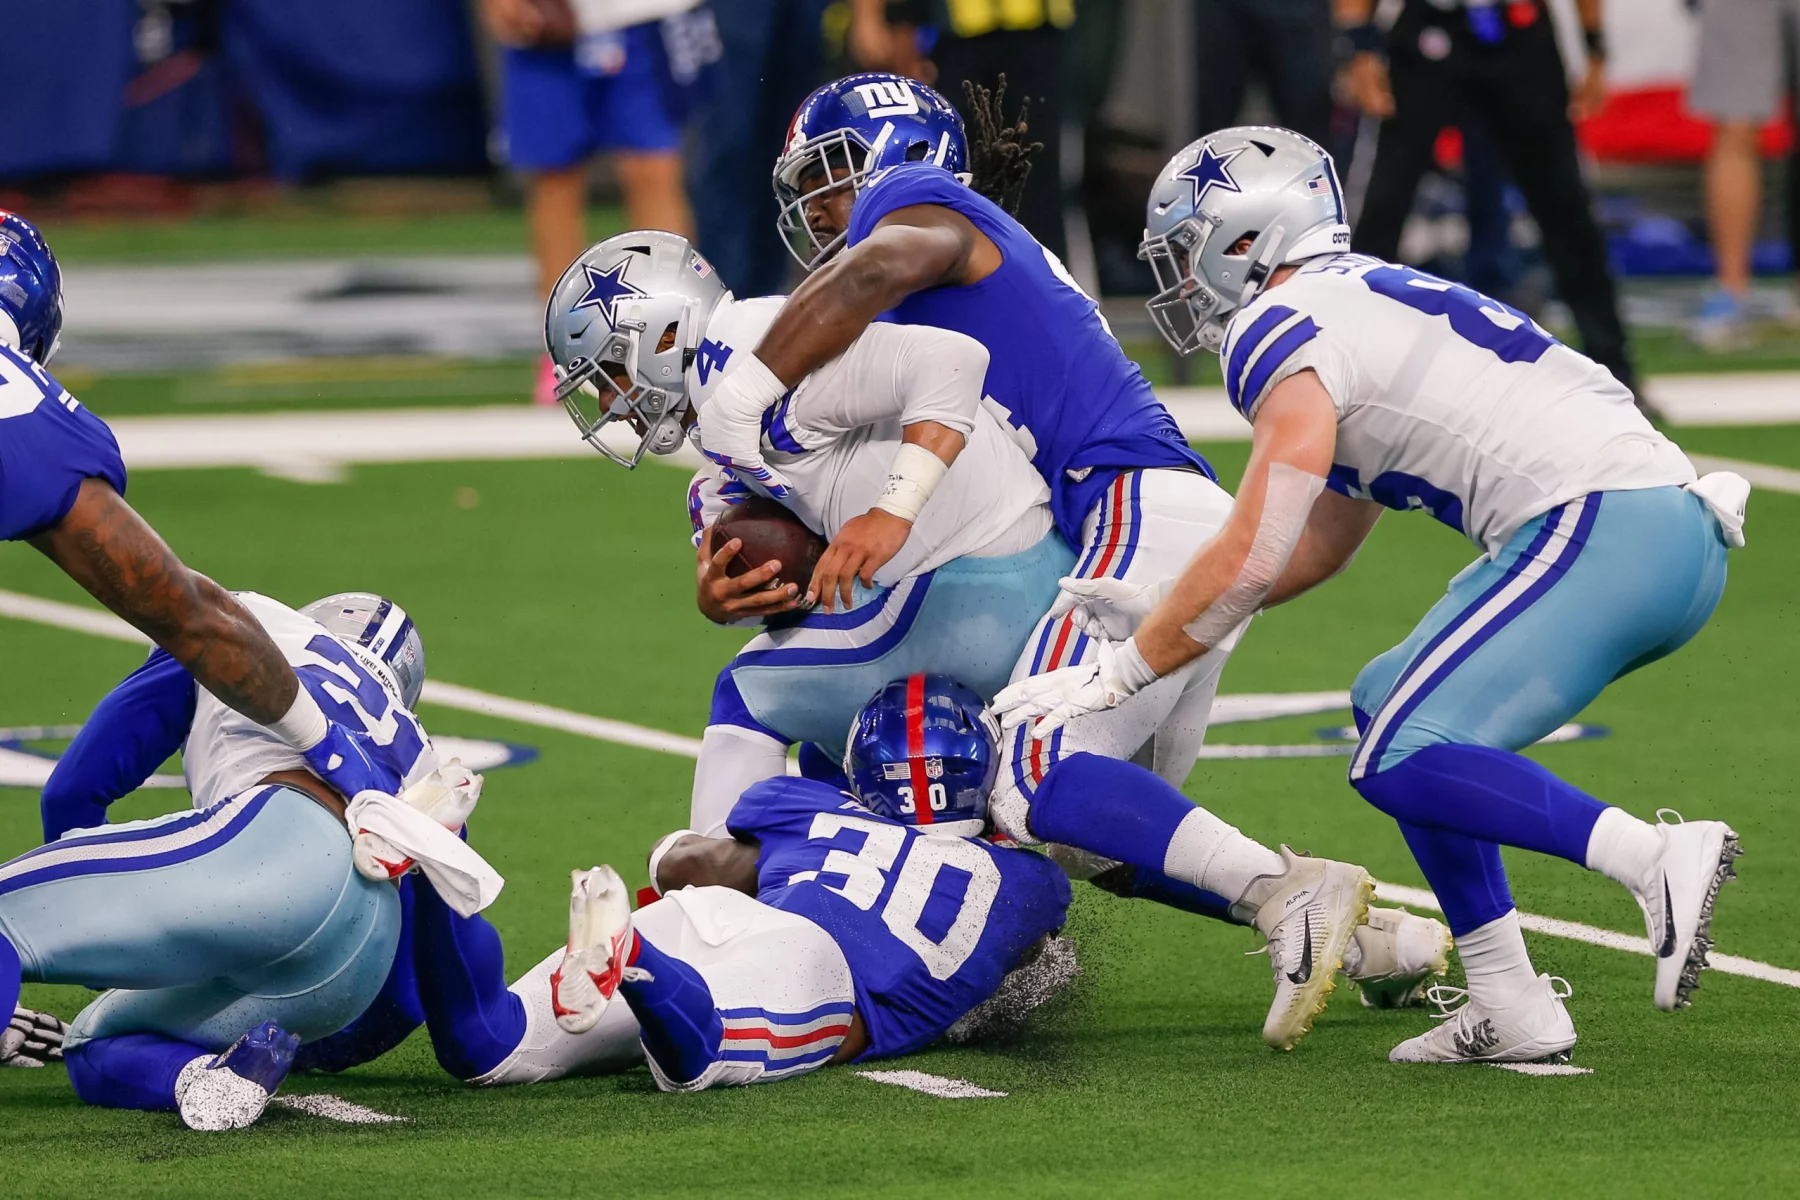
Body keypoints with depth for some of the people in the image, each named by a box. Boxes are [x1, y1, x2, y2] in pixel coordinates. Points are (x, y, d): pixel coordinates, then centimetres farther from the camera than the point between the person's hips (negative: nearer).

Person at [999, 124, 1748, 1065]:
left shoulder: (1291, 330, -4)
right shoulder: (1361, 305, 25)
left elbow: (1252, 560, -8)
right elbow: (1323, 547, 33)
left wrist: (1116, 675, 1)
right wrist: (1157, 608, 30)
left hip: (1601, 527, -10)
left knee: (1401, 761, -13)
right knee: (1390, 707, 19)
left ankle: (1657, 857, -25)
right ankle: (1508, 1004, 14)